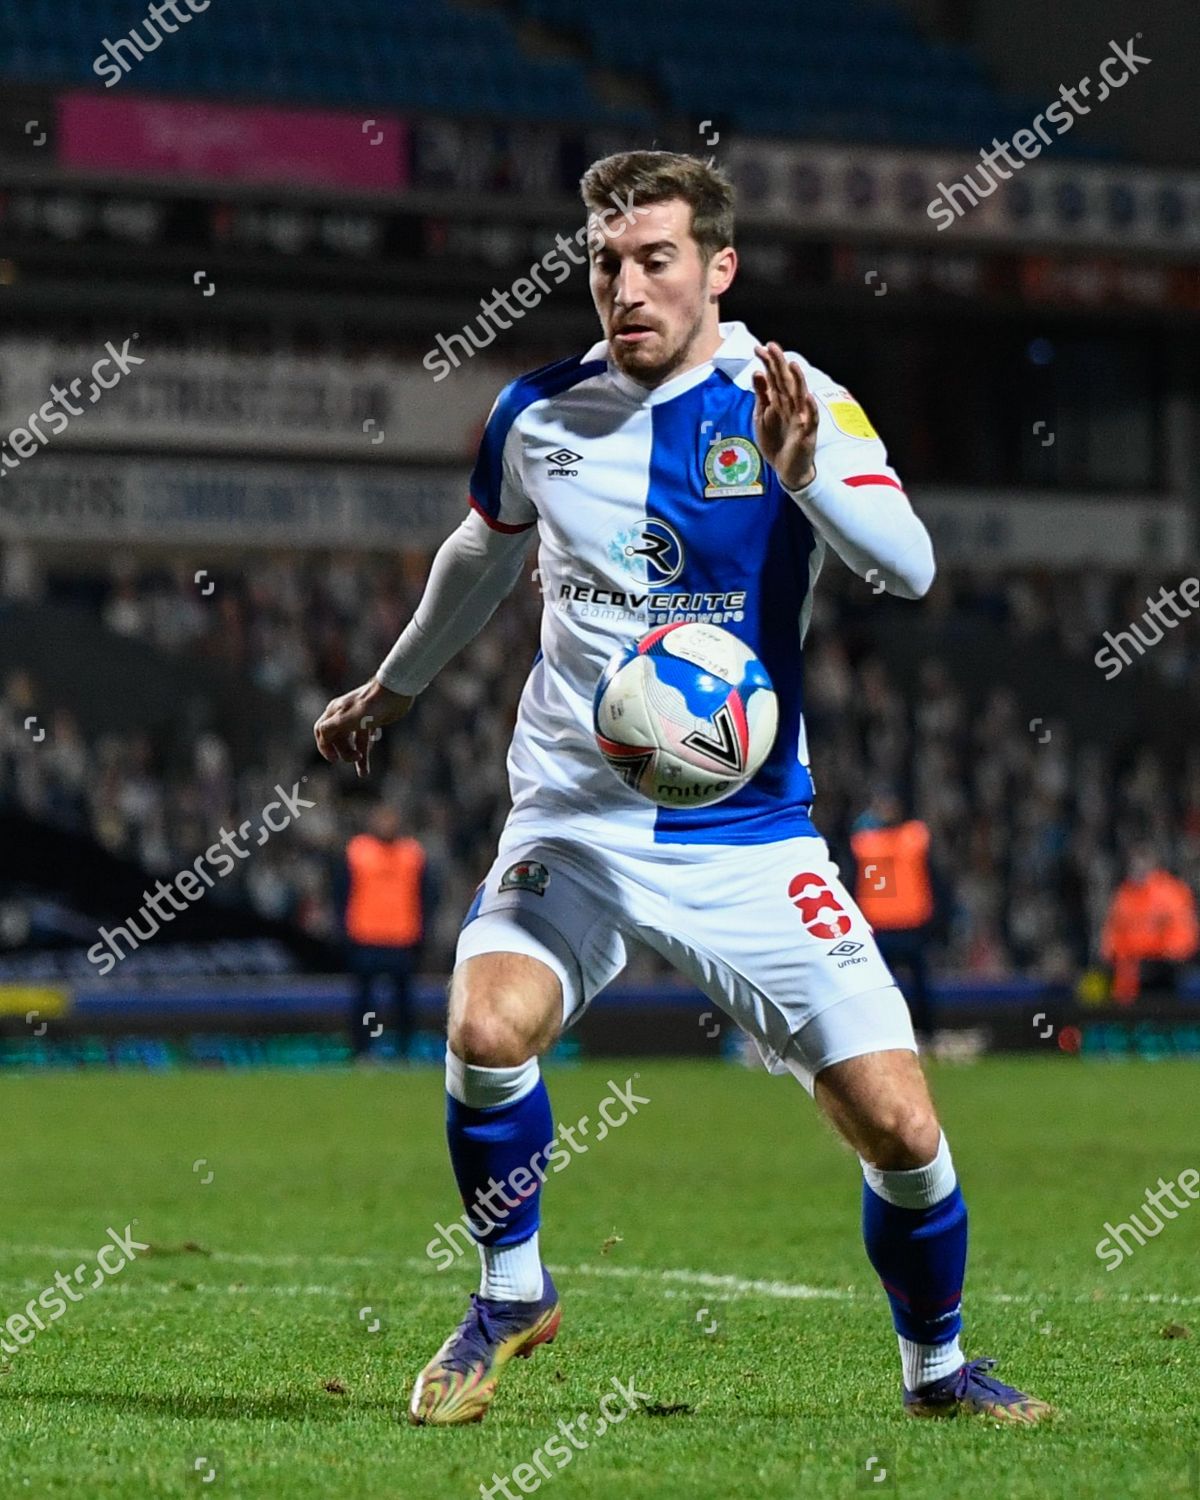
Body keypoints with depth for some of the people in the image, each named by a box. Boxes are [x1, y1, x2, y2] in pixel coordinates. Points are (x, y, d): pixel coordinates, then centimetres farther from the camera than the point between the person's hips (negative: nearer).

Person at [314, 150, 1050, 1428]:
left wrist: (804, 475, -39)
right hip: (575, 826, 1)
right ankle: (511, 1294, -1)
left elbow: (909, 568, -22)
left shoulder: (795, 402, -7)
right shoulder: (539, 415, 2)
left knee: (899, 1126, -9)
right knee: (487, 1027, -28)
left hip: (749, 833, -1)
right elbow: (483, 554, 23)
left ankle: (935, 1367, 19)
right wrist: (394, 687, 36)